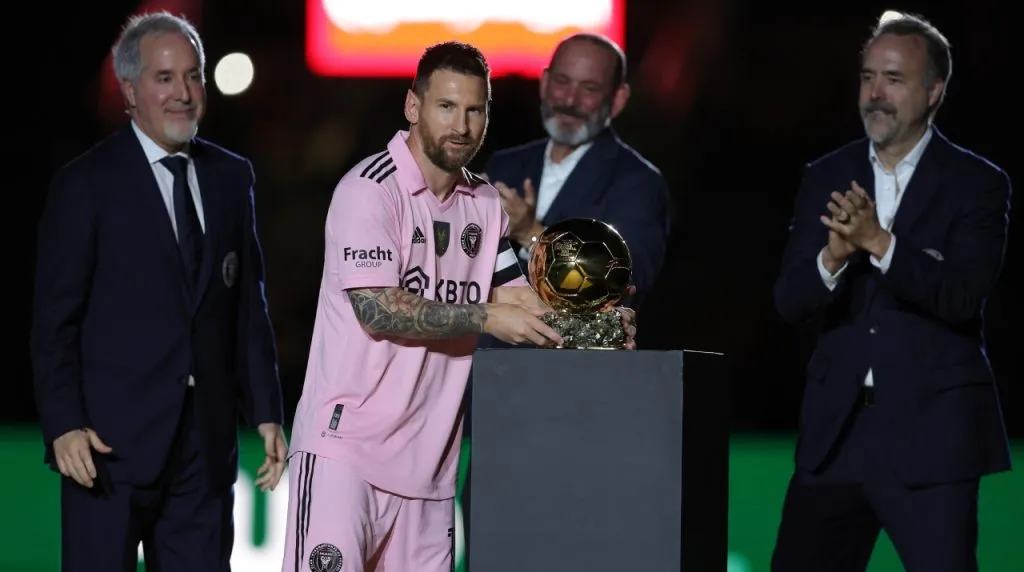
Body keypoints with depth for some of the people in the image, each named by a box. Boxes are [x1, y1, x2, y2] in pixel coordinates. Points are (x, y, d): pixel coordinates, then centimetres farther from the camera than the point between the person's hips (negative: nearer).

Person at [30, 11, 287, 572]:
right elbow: (55, 319, -5)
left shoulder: (230, 178, 12)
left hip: (206, 441, 4)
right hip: (112, 438, -4)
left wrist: (265, 412, 8)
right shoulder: (85, 184, -3)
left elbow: (249, 306, 14)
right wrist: (64, 425, -14)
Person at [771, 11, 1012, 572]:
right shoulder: (825, 179, 10)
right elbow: (789, 301, 2)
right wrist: (832, 259, -21)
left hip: (930, 431, -4)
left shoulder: (977, 184, -1)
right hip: (836, 427, 4)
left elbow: (963, 296, -15)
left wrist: (879, 242, -28)